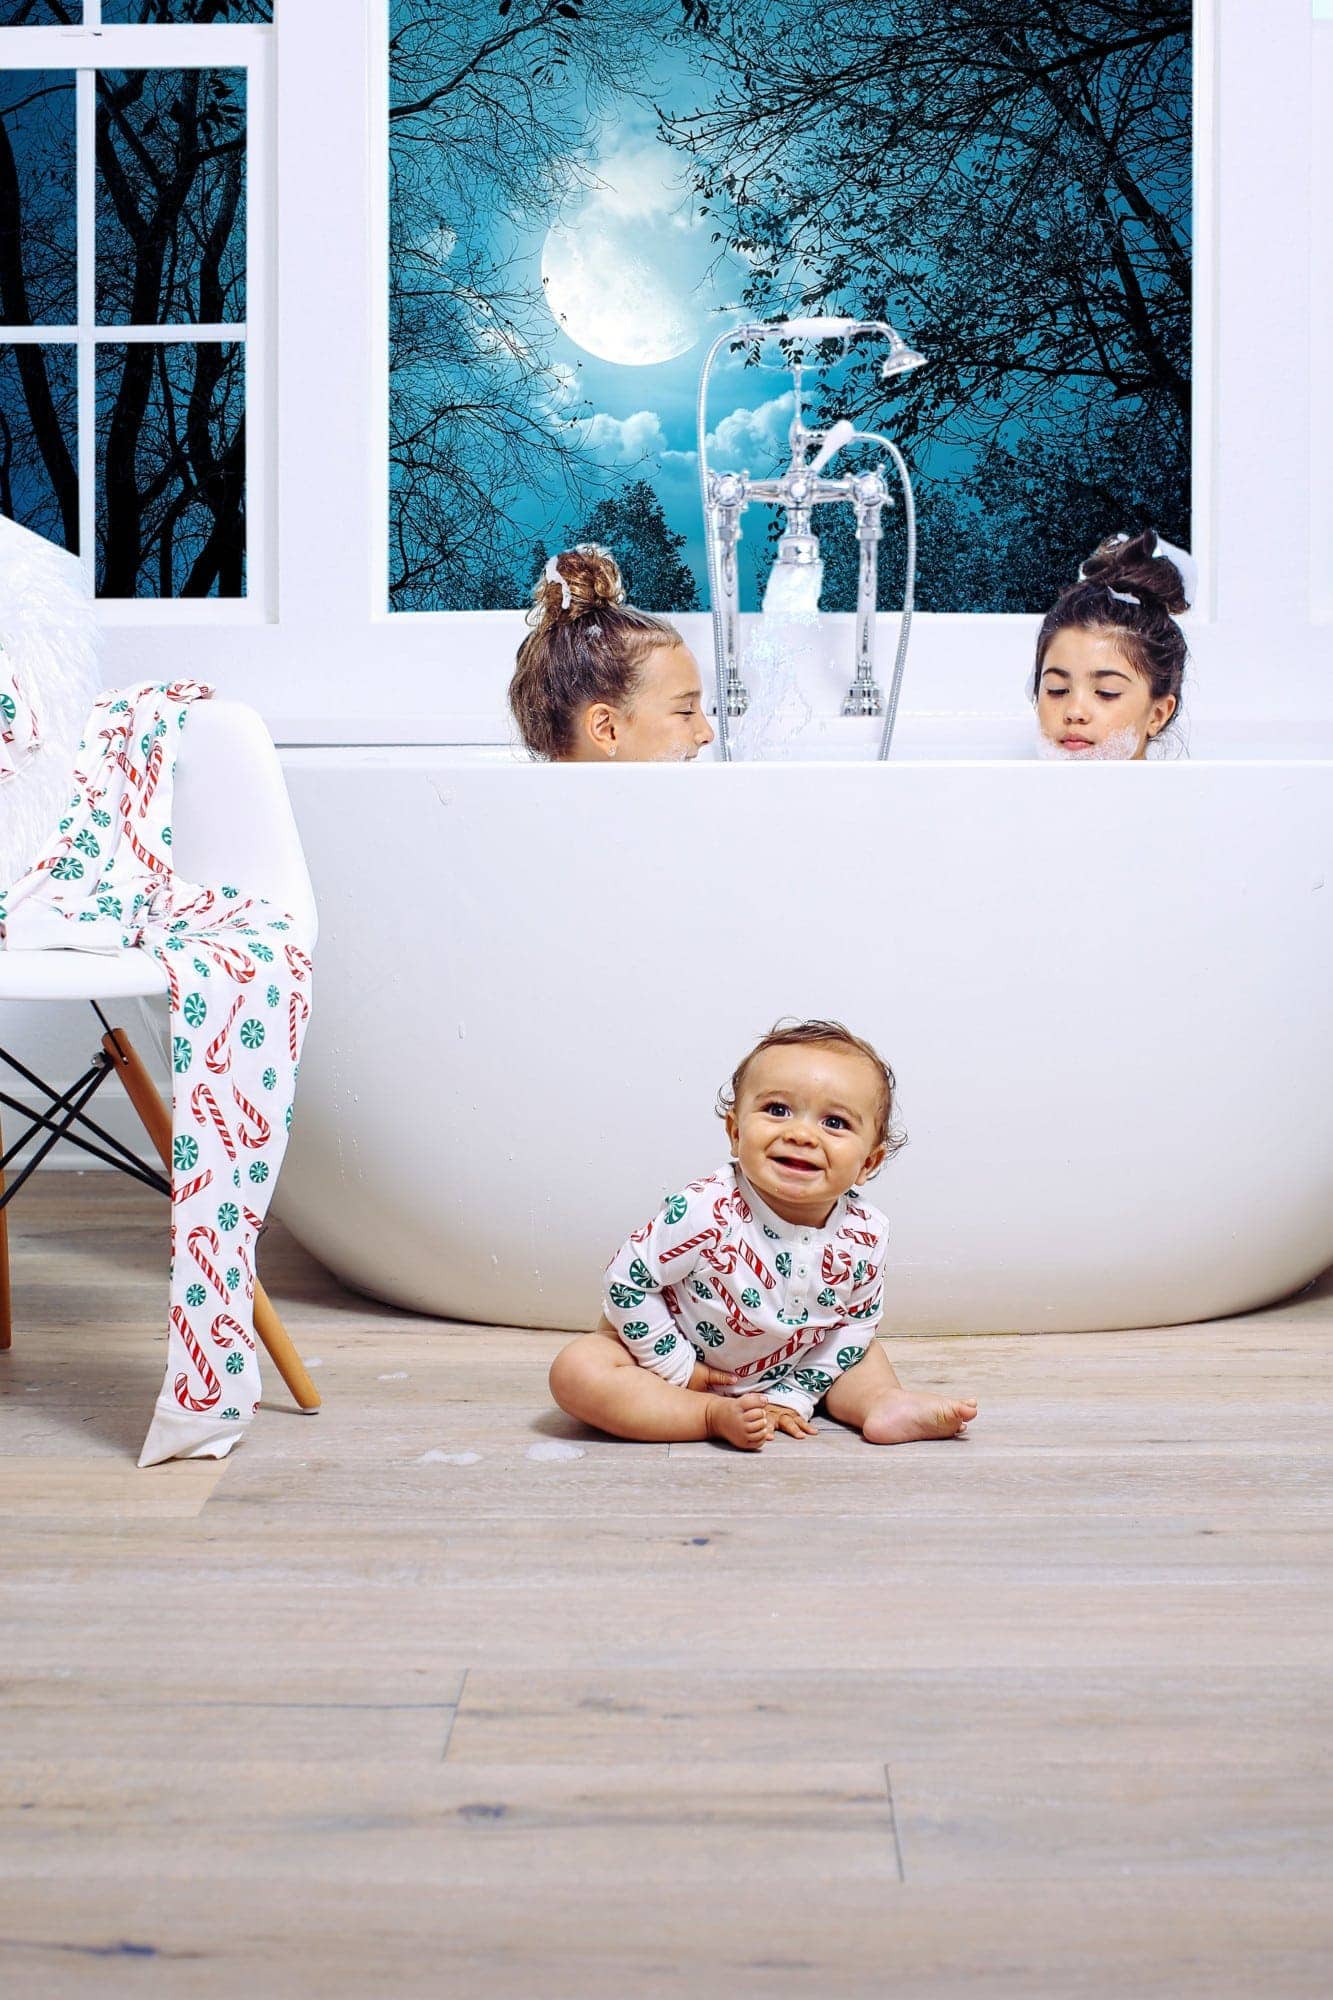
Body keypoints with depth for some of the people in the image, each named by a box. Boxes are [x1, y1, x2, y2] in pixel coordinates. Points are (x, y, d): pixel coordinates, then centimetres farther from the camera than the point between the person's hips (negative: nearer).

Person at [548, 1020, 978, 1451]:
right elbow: (627, 1281, -21)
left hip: (779, 1375, 4)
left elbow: (853, 1326, -1)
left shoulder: (865, 1236, -17)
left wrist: (793, 1396, -10)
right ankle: (713, 1416, -26)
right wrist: (678, 1369, -15)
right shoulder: (705, 1211, -32)